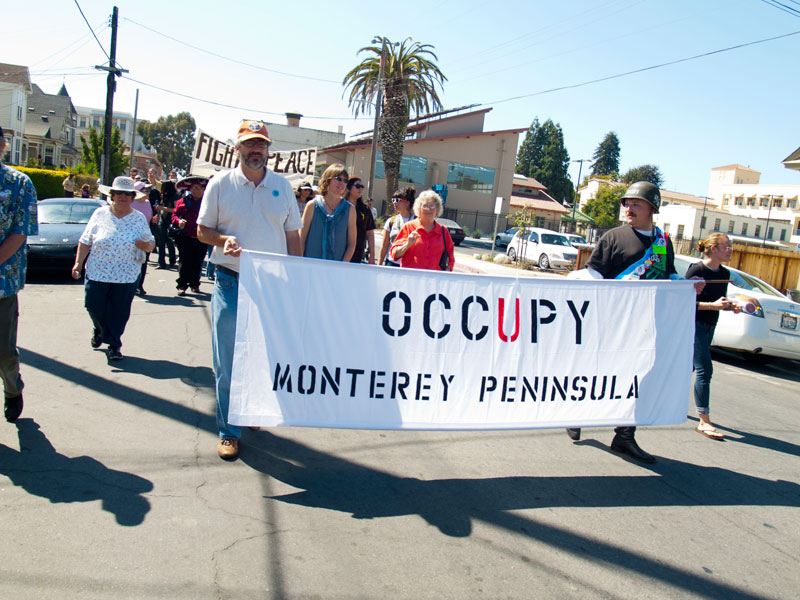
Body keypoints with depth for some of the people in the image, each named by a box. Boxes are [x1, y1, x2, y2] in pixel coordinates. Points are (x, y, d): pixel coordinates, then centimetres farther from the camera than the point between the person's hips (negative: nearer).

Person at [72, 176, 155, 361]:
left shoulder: (139, 218, 6)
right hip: (97, 273, 1)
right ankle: (99, 330, 36)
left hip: (127, 276, 0)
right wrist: (78, 262, 0)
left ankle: (114, 344, 19)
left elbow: (151, 245, 8)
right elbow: (85, 242, 7)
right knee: (94, 306, 4)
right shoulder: (100, 214, 4)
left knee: (120, 312, 2)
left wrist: (146, 245, -15)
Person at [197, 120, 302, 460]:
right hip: (231, 282, -2)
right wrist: (223, 239, -16)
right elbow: (202, 230, 6)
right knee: (227, 361, 0)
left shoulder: (283, 186, 9)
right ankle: (229, 432, 12)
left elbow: (293, 235, 12)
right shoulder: (220, 184, 3)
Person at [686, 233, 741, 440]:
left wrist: (730, 306, -3)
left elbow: (720, 300, 18)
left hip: (709, 326, 8)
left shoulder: (724, 273, 8)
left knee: (690, 366, 16)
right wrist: (712, 305, -25)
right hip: (693, 324, -8)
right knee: (704, 369, -12)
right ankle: (704, 422, -10)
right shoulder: (697, 270, -14)